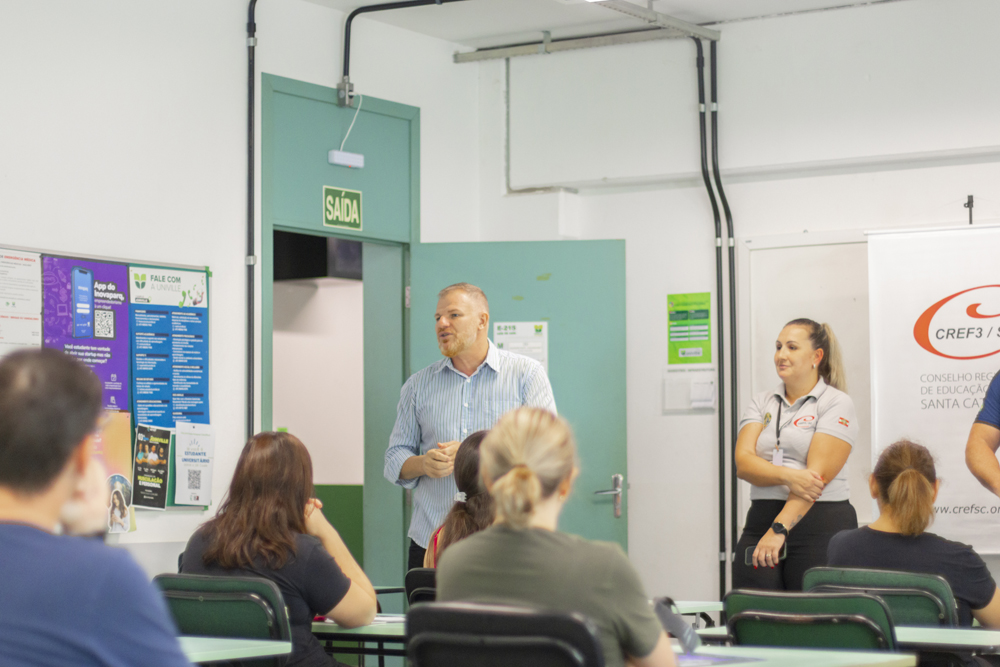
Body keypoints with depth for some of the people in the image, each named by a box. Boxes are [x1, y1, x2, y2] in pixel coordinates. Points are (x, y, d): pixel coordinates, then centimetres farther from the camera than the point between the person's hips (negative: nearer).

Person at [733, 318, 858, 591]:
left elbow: (817, 474, -11)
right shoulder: (762, 402, 15)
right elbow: (743, 463, 1)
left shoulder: (836, 403, -1)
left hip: (822, 525, -4)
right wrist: (788, 475, -18)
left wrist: (779, 528, -20)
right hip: (761, 517, 4)